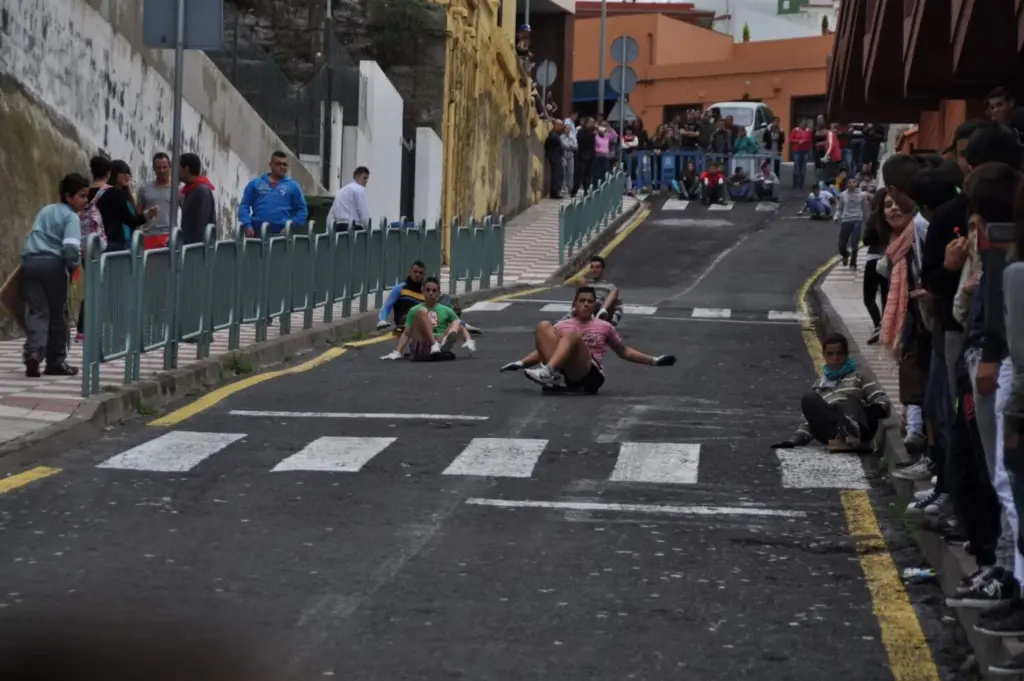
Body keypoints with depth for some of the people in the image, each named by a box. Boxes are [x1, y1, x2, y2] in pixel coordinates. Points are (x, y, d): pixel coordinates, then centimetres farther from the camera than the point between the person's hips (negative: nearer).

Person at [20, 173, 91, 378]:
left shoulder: (45, 210, 24)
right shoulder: (71, 217, 0)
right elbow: (70, 247, -14)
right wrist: (74, 265, 3)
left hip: (30, 261, 5)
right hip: (52, 263, -5)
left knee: (37, 311, -1)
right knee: (57, 313, 10)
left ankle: (33, 352, -25)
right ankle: (56, 362, 17)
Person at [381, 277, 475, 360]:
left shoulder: (446, 310, 20)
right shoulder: (415, 310, 16)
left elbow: (461, 327, 19)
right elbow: (406, 333, 13)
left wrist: (468, 340, -3)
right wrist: (397, 352, -2)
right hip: (421, 346, -2)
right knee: (422, 311, -19)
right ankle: (435, 345, -41)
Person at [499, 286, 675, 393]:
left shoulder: (604, 327, 21)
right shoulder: (562, 326, 23)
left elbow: (624, 352, 30)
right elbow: (544, 349, 26)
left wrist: (653, 361, 23)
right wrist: (521, 363, 12)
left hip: (590, 375, -2)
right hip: (564, 373, 2)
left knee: (572, 334, -26)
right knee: (544, 326, -16)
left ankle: (548, 372, -48)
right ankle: (555, 375, -38)